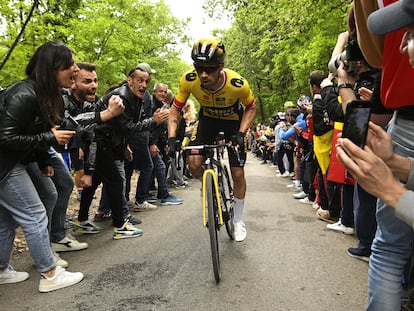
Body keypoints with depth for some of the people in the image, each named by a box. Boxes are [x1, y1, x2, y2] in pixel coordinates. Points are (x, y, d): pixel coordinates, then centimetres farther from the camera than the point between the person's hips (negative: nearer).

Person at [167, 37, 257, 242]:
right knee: (194, 164, -16)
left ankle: (238, 220, 20)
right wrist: (171, 138, -27)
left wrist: (241, 133, -27)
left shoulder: (237, 84, -35)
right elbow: (175, 109, -15)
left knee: (237, 173, -2)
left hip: (233, 120, -2)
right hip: (208, 118, 2)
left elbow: (251, 107, -14)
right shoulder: (189, 80, -30)